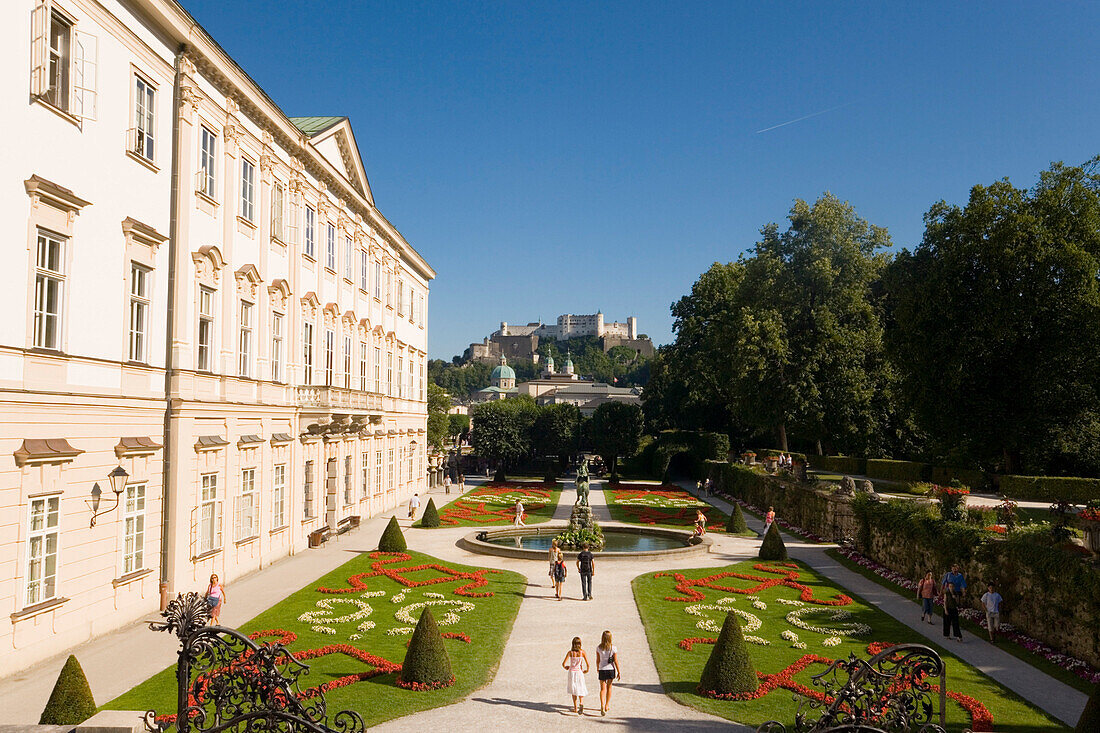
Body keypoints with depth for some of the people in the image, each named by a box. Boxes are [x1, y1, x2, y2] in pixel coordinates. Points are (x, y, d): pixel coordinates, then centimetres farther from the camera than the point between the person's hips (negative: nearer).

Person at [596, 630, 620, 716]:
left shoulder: (599, 648, -6)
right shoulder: (613, 648, -10)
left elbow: (598, 660, 3)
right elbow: (616, 661, -8)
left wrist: (597, 669, 21)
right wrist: (619, 672, -1)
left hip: (602, 670, 0)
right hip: (611, 669, 0)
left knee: (603, 688, 3)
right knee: (609, 687, 19)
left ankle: (602, 706, -16)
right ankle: (607, 706, 28)